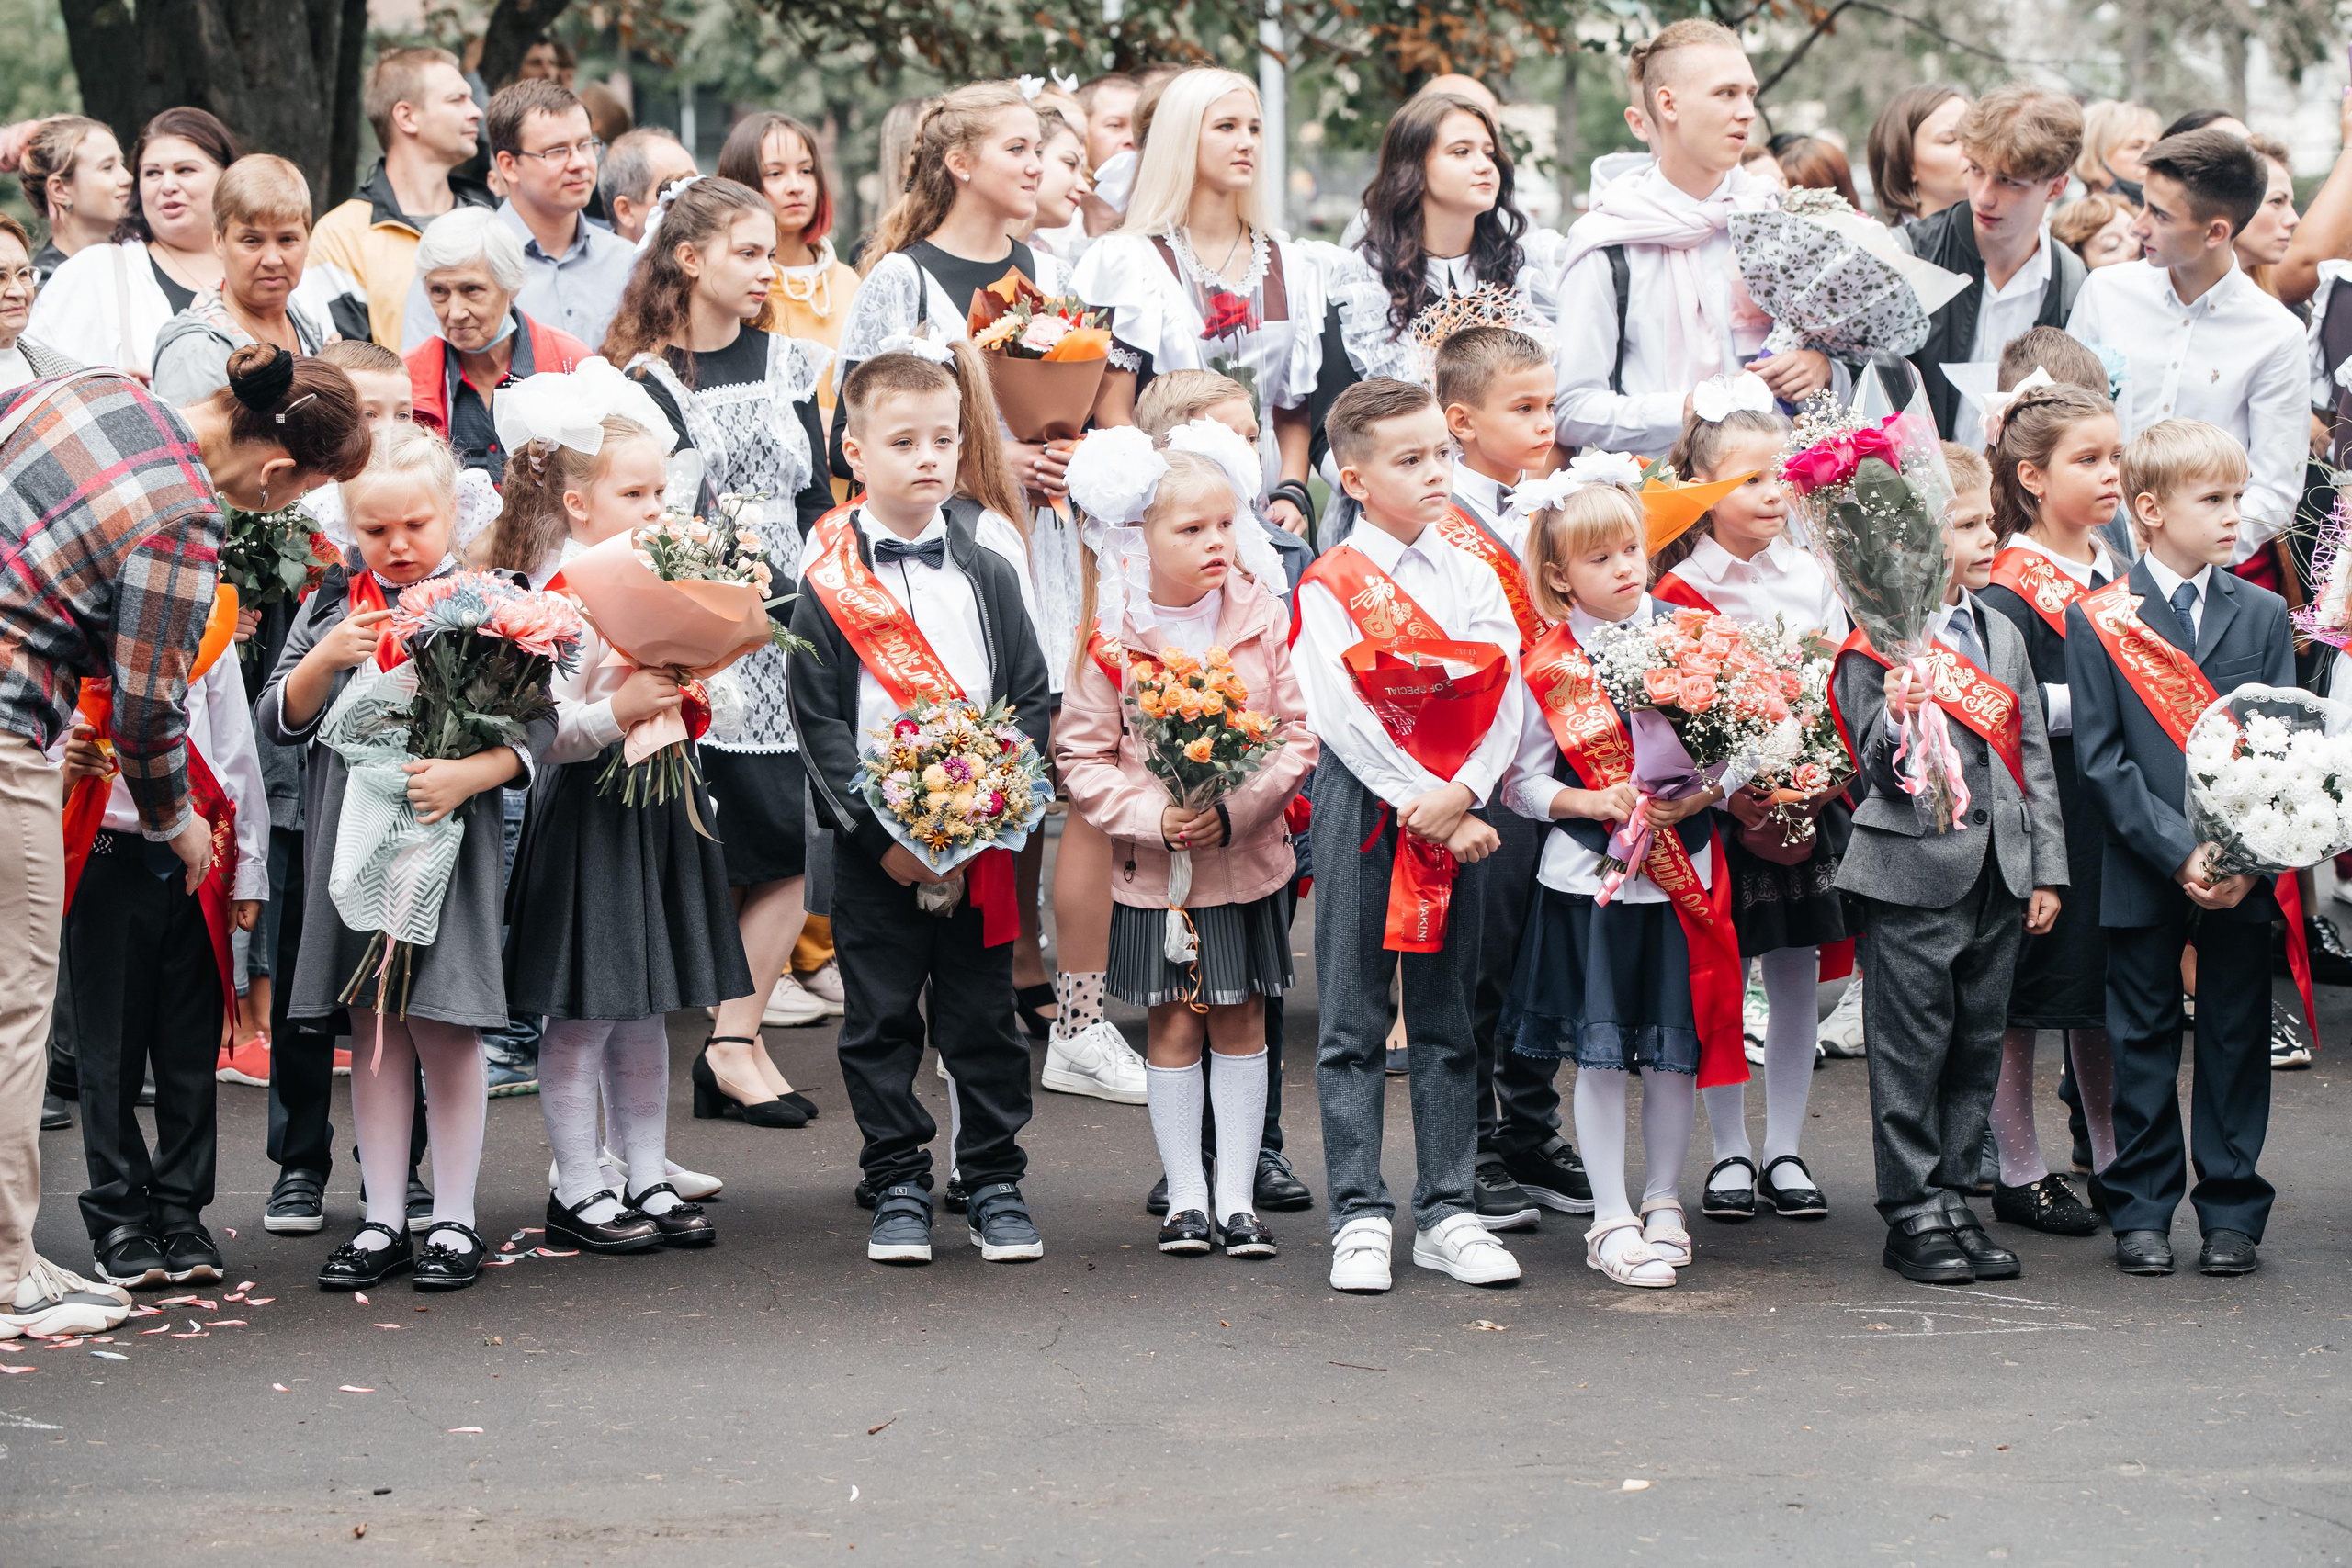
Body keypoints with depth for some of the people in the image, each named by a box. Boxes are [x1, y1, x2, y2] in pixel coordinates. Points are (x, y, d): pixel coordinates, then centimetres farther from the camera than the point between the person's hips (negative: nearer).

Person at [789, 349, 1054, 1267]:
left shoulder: (987, 575, 6)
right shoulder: (826, 584, -3)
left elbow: (1032, 697, 7)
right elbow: (818, 720, -5)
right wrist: (880, 833, -13)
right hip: (872, 847, -2)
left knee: (984, 1018, 7)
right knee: (881, 1021, 5)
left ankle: (995, 1182, 17)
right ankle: (898, 1185, 16)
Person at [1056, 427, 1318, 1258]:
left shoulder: (1265, 619, -4)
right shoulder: (1115, 639, -7)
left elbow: (1298, 735, -4)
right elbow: (1082, 754, -4)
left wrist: (1237, 811, -16)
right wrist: (1152, 817, -17)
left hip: (1248, 861, 1)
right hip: (1156, 867, -1)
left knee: (1240, 1025, 7)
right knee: (1175, 1028, 5)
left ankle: (1237, 1196, 14)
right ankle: (1185, 1196, 15)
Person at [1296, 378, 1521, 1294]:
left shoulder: (1472, 577, 8)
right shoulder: (1330, 584, -4)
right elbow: (1343, 714, -12)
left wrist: (1460, 795, -13)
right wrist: (1419, 804, -16)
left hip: (1455, 808, 4)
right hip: (1364, 806, -4)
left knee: (1448, 1019, 8)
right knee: (1354, 1025, 0)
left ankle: (1447, 1211, 14)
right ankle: (1360, 1216, 6)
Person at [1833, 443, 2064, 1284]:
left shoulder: (2004, 636, 13)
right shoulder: (1876, 645, -7)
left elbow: (2033, 758, 14)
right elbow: (1881, 768, -9)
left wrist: (2046, 869, 10)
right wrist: (1900, 715, -30)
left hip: (1999, 872, 6)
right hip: (1916, 870, -6)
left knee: (1978, 1045, 10)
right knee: (1913, 1051, -1)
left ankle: (1954, 1200, 18)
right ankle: (1913, 1216, 6)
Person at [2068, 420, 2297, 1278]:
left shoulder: (2263, 614, 6)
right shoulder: (2095, 621, -1)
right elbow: (2101, 758, -5)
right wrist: (2178, 851, -14)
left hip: (2242, 873, 2)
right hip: (2143, 870, -2)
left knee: (2236, 1038, 5)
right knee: (2144, 1039, 5)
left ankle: (2231, 1211, 14)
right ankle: (2141, 1209, 15)